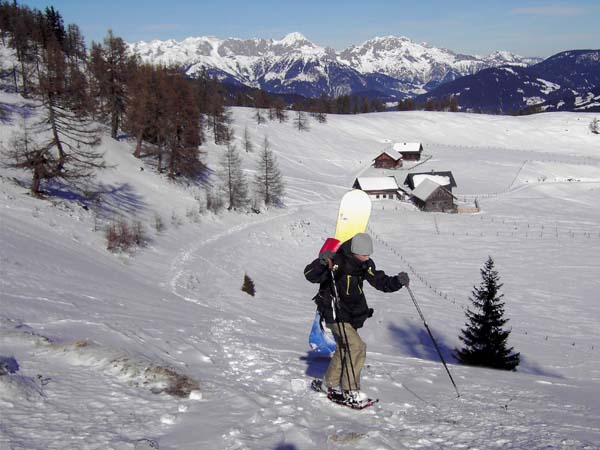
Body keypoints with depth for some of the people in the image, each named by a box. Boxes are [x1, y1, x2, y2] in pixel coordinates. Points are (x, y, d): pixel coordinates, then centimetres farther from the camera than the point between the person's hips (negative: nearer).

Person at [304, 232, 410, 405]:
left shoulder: (365, 265, -3)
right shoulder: (337, 262, -23)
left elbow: (381, 282, 2)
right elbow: (310, 275, -26)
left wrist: (397, 281, -17)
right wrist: (321, 263, -45)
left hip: (352, 315, 8)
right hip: (335, 314, -8)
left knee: (343, 349, 19)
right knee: (357, 346, -17)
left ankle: (331, 385, 38)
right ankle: (350, 391, -6)